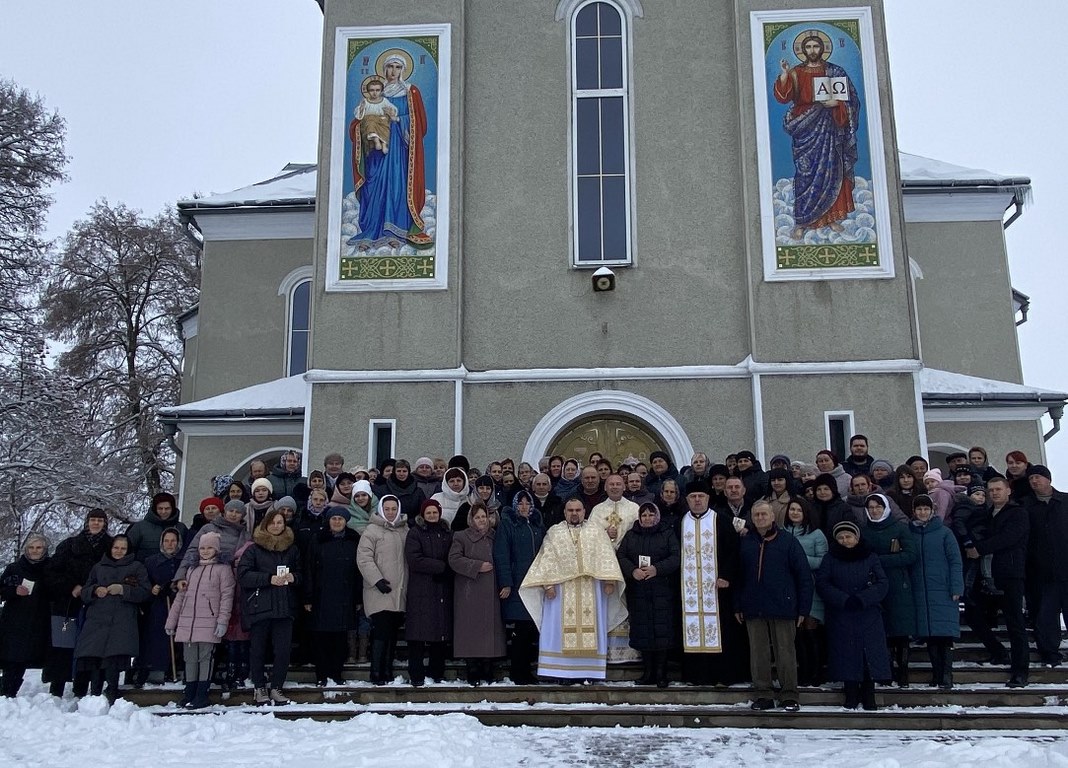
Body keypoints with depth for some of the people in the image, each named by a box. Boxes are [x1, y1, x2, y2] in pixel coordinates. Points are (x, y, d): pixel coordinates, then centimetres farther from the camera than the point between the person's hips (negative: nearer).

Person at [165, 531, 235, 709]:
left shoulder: (223, 569, 3)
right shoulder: (192, 569, 20)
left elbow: (227, 595, -4)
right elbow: (181, 595, 20)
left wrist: (223, 621, -13)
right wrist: (171, 621, 16)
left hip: (209, 622, -5)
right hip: (187, 622, 5)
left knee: (205, 657, -6)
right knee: (190, 658, 8)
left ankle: (201, 696, -2)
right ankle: (189, 694, 15)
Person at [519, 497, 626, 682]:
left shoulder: (596, 532, 12)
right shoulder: (554, 533, 10)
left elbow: (606, 557, 3)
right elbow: (547, 559, 3)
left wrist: (609, 581, -9)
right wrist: (548, 583, -9)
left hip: (591, 590, 1)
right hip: (562, 590, 0)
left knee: (591, 629, -1)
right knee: (560, 629, -3)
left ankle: (589, 671, 4)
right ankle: (561, 671, 0)